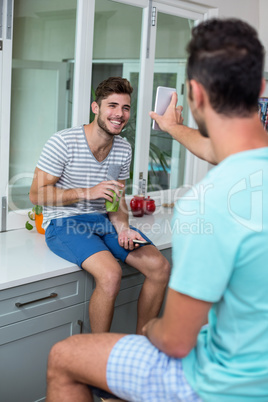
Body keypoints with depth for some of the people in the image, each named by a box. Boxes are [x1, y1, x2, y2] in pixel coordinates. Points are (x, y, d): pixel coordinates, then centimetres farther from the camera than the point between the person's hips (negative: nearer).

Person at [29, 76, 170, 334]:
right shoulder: (63, 142, -12)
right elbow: (37, 195, -11)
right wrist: (88, 192, -21)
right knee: (111, 274, -32)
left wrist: (123, 228, -8)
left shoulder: (124, 149, 7)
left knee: (160, 267, -11)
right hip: (64, 223, -6)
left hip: (103, 220, 7)